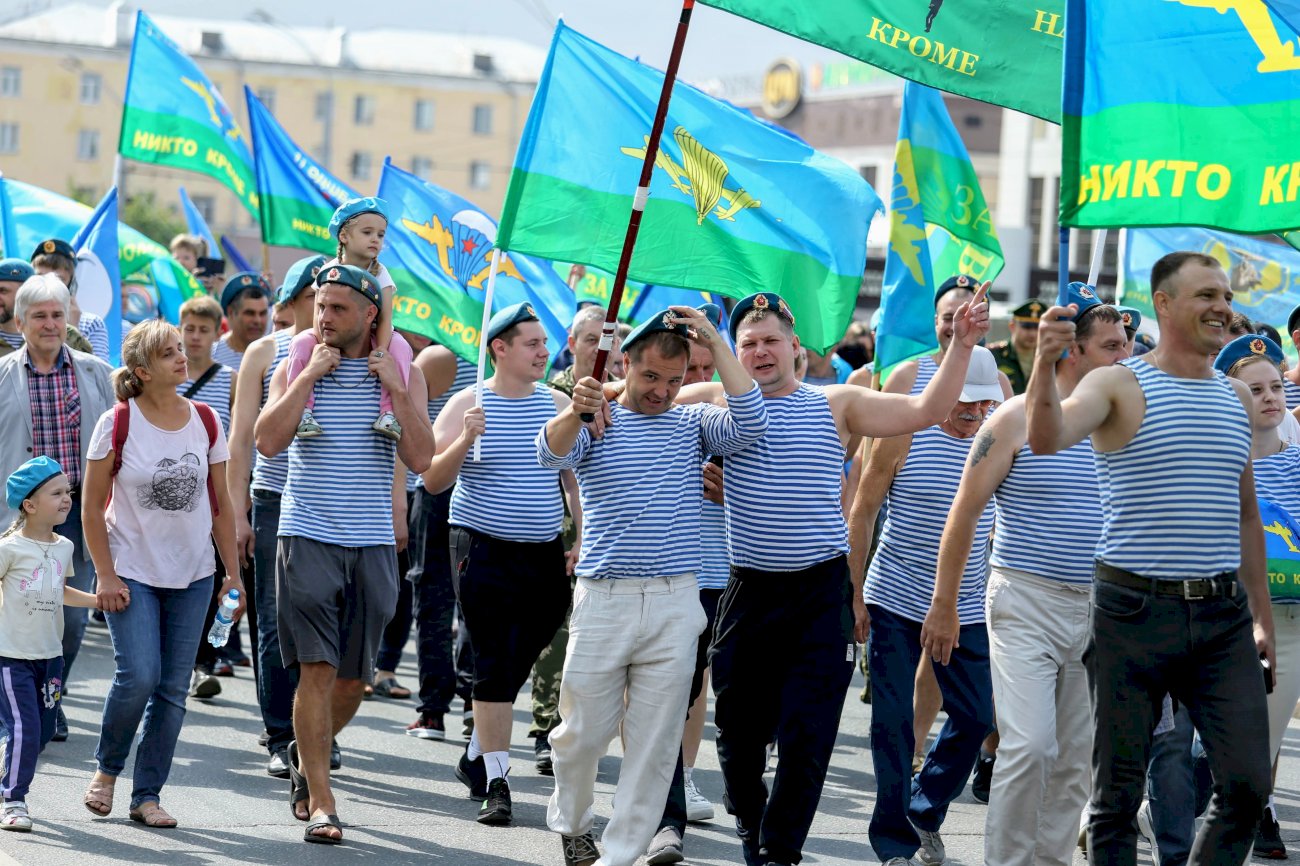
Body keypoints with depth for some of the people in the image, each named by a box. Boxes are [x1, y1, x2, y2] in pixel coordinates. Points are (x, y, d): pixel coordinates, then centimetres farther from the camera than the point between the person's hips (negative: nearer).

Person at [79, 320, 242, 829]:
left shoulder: (205, 421, 2)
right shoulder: (118, 423, -8)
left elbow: (220, 505, 9)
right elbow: (93, 506, -4)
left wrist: (233, 574, 7)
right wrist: (105, 576, -9)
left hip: (192, 576, 4)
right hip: (133, 572, -3)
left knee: (173, 689, 2)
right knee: (138, 676, -15)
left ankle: (147, 795, 12)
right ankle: (107, 768, 11)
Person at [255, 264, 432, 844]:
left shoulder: (403, 374, 6)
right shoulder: (297, 368, 3)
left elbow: (420, 458, -5)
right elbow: (268, 441, -12)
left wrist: (395, 389, -11)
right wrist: (310, 375, -13)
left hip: (372, 544, 2)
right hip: (307, 536, -2)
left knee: (353, 678, 8)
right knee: (318, 669, -11)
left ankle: (306, 754, 35)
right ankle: (320, 804, -8)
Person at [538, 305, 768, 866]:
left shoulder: (693, 425, 10)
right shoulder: (595, 424, 5)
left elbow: (751, 423, -8)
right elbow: (552, 453, -16)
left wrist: (715, 342, -10)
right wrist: (575, 412, -38)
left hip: (676, 604, 1)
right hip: (603, 601, -1)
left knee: (654, 741, 2)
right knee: (583, 732, 5)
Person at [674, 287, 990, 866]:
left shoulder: (836, 405, 4)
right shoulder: (721, 400, 4)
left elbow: (926, 412, -3)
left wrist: (961, 344, -12)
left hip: (823, 591, -1)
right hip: (749, 589, 1)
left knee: (806, 737, -5)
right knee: (739, 729, 12)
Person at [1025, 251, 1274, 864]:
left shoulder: (1237, 397, 14)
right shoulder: (1119, 385, -3)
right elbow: (1046, 440, -22)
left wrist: (1261, 616, 18)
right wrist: (1045, 363, -41)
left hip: (1222, 616, 4)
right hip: (1135, 609, -4)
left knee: (1246, 783, -2)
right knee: (1118, 790, 3)